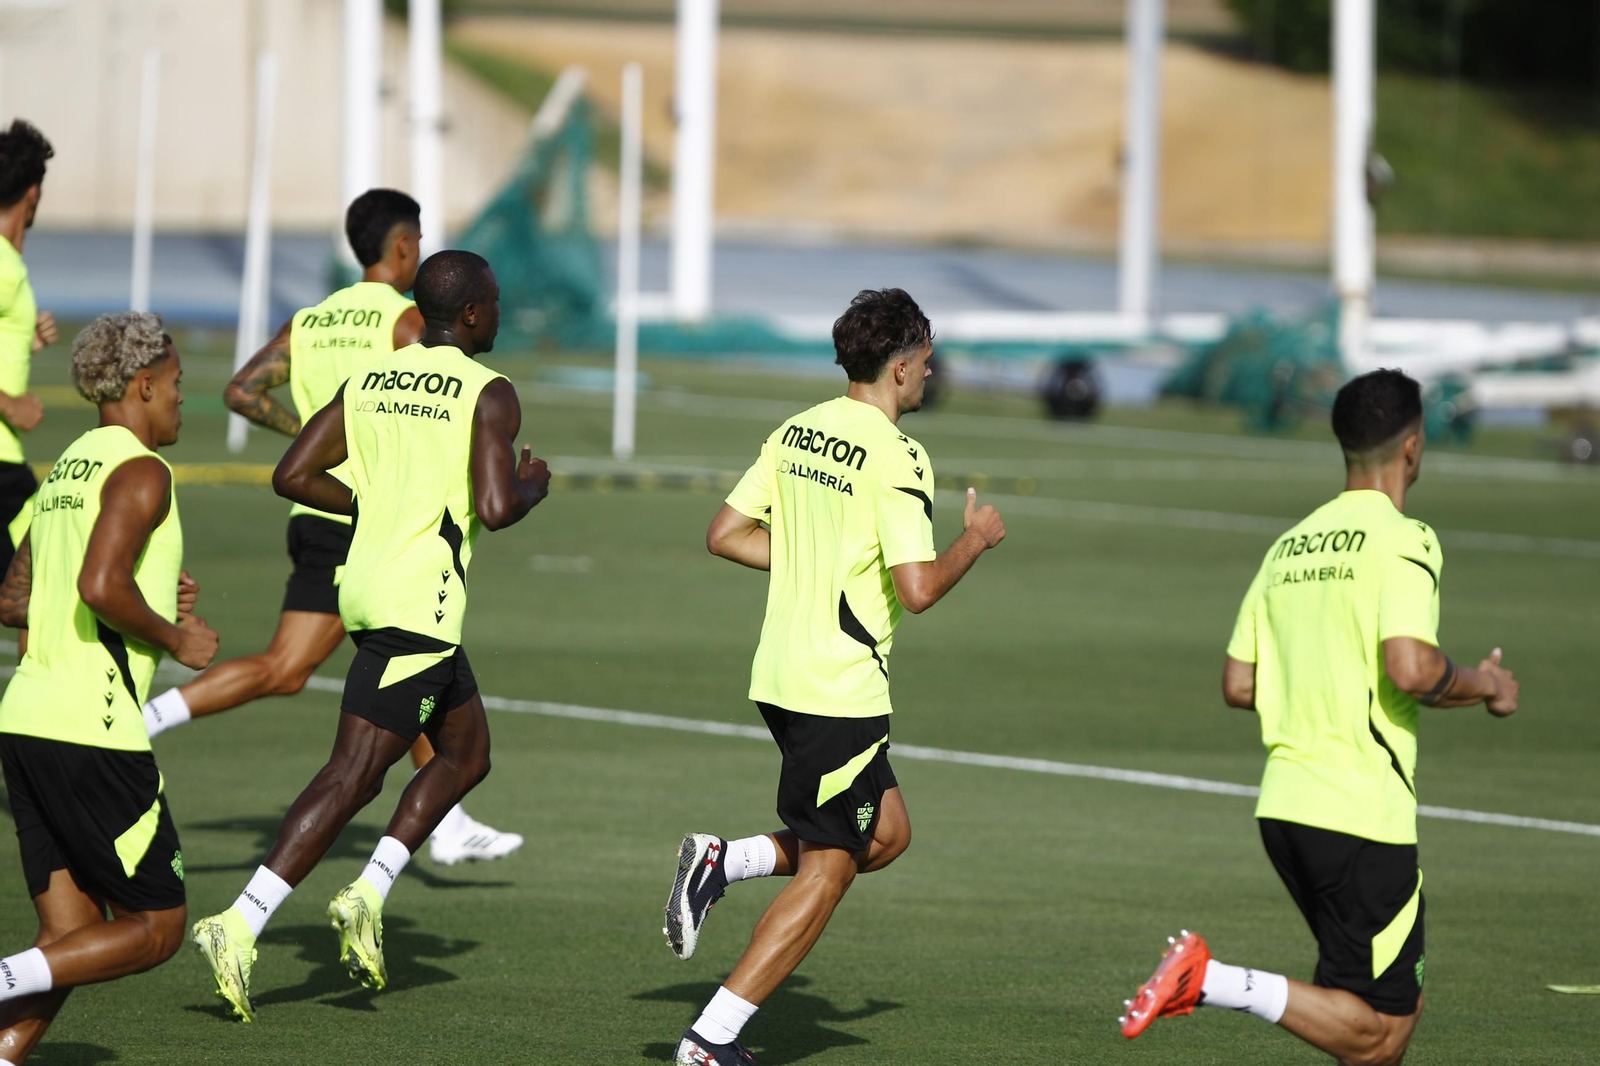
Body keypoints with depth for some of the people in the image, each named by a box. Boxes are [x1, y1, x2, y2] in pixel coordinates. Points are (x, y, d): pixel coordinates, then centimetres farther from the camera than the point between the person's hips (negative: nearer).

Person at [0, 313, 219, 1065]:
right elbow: (101, 587, -23)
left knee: (70, 937, 8)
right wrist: (174, 638, -6)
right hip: (91, 728, -9)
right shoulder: (140, 472, -8)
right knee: (154, 928, 0)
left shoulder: (66, 472, 20)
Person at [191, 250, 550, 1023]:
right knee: (354, 774, -9)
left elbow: (292, 476, 8)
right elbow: (496, 510, -20)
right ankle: (241, 926, -16)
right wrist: (532, 486, 2)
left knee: (467, 752, 21)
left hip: (367, 584, 8)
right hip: (421, 604, -8)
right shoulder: (489, 395, -9)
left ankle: (368, 895, 9)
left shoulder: (372, 381, 11)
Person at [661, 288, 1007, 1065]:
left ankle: (723, 861, 5)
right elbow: (917, 590, -21)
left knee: (887, 835, 20)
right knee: (826, 873, 1)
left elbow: (726, 534, 11)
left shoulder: (796, 433, 8)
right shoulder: (897, 458, -16)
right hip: (842, 690, -8)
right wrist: (975, 541, -4)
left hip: (780, 678, 8)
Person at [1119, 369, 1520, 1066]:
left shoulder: (1290, 545, 13)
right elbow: (1412, 669, -22)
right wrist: (1485, 686, -3)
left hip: (1284, 806, 8)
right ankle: (1208, 980, -18)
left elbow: (1238, 685, 14)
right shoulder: (1403, 540, -9)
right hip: (1362, 816, -8)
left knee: (1398, 1006, 17)